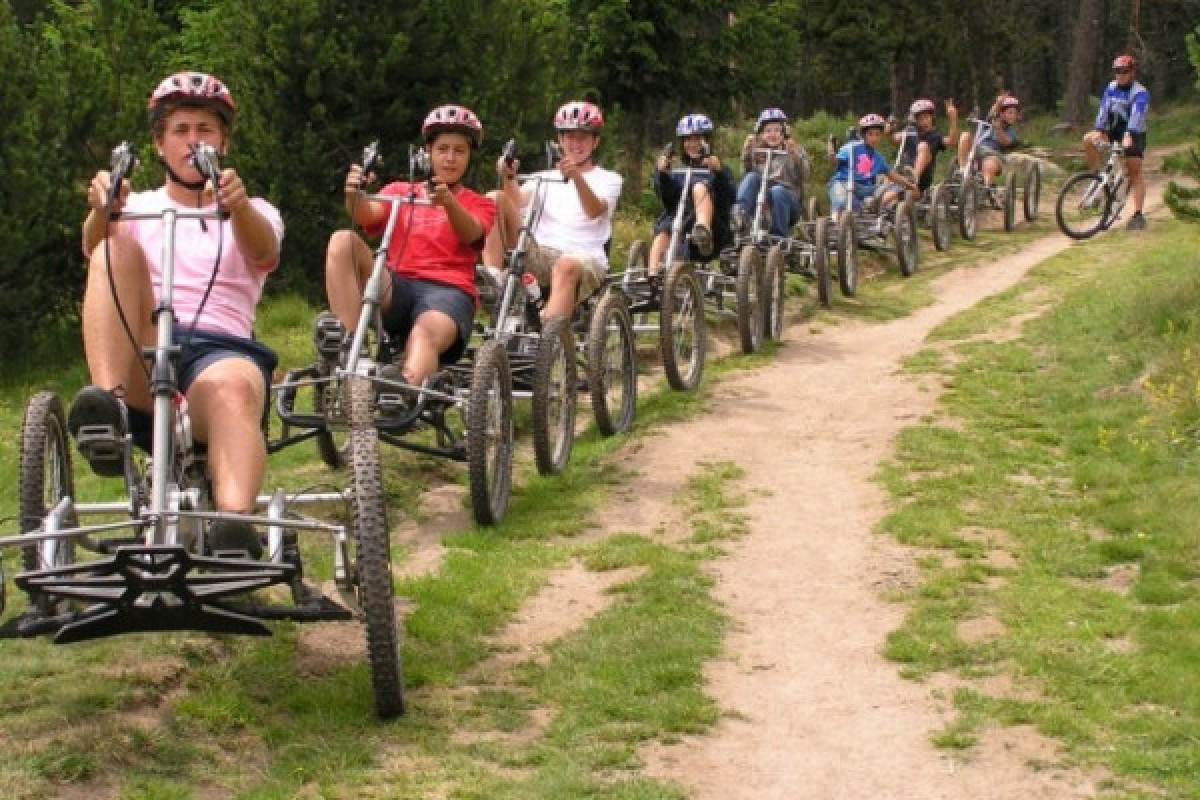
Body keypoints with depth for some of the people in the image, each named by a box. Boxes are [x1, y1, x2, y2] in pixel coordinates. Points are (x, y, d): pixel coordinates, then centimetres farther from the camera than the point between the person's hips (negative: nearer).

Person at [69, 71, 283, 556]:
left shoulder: (255, 213, 20)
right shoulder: (136, 207, 22)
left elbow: (263, 251, -7)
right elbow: (94, 246, -2)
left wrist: (238, 207, -31)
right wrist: (101, 210, -28)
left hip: (222, 348, -1)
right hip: (139, 359, 2)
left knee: (232, 387, -39)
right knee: (116, 251, -23)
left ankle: (237, 531, -64)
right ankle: (109, 408, -41)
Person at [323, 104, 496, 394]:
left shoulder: (479, 205, 19)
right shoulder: (400, 192, 23)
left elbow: (470, 233, -6)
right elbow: (368, 214, 0)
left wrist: (448, 202, -29)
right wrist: (354, 194, -24)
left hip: (449, 291, -2)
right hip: (397, 287, 3)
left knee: (425, 332, -38)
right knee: (342, 241, -23)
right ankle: (348, 346, -31)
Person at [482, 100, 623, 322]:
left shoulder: (608, 179, 16)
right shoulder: (546, 177, 24)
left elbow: (595, 211, -9)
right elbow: (518, 201, 2)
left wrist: (576, 177, -28)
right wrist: (509, 177, -20)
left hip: (585, 259, -3)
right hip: (539, 253, 3)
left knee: (567, 266, -41)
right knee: (496, 200, -13)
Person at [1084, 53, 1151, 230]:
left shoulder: (1141, 93, -18)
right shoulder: (1111, 88, -3)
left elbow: (1136, 116, -33)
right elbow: (1103, 110, -13)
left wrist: (1128, 136, -49)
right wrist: (1098, 131, -29)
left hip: (1134, 134, -5)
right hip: (1114, 130, 5)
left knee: (1135, 172, -11)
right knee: (1088, 140, -19)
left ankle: (1138, 215, -12)